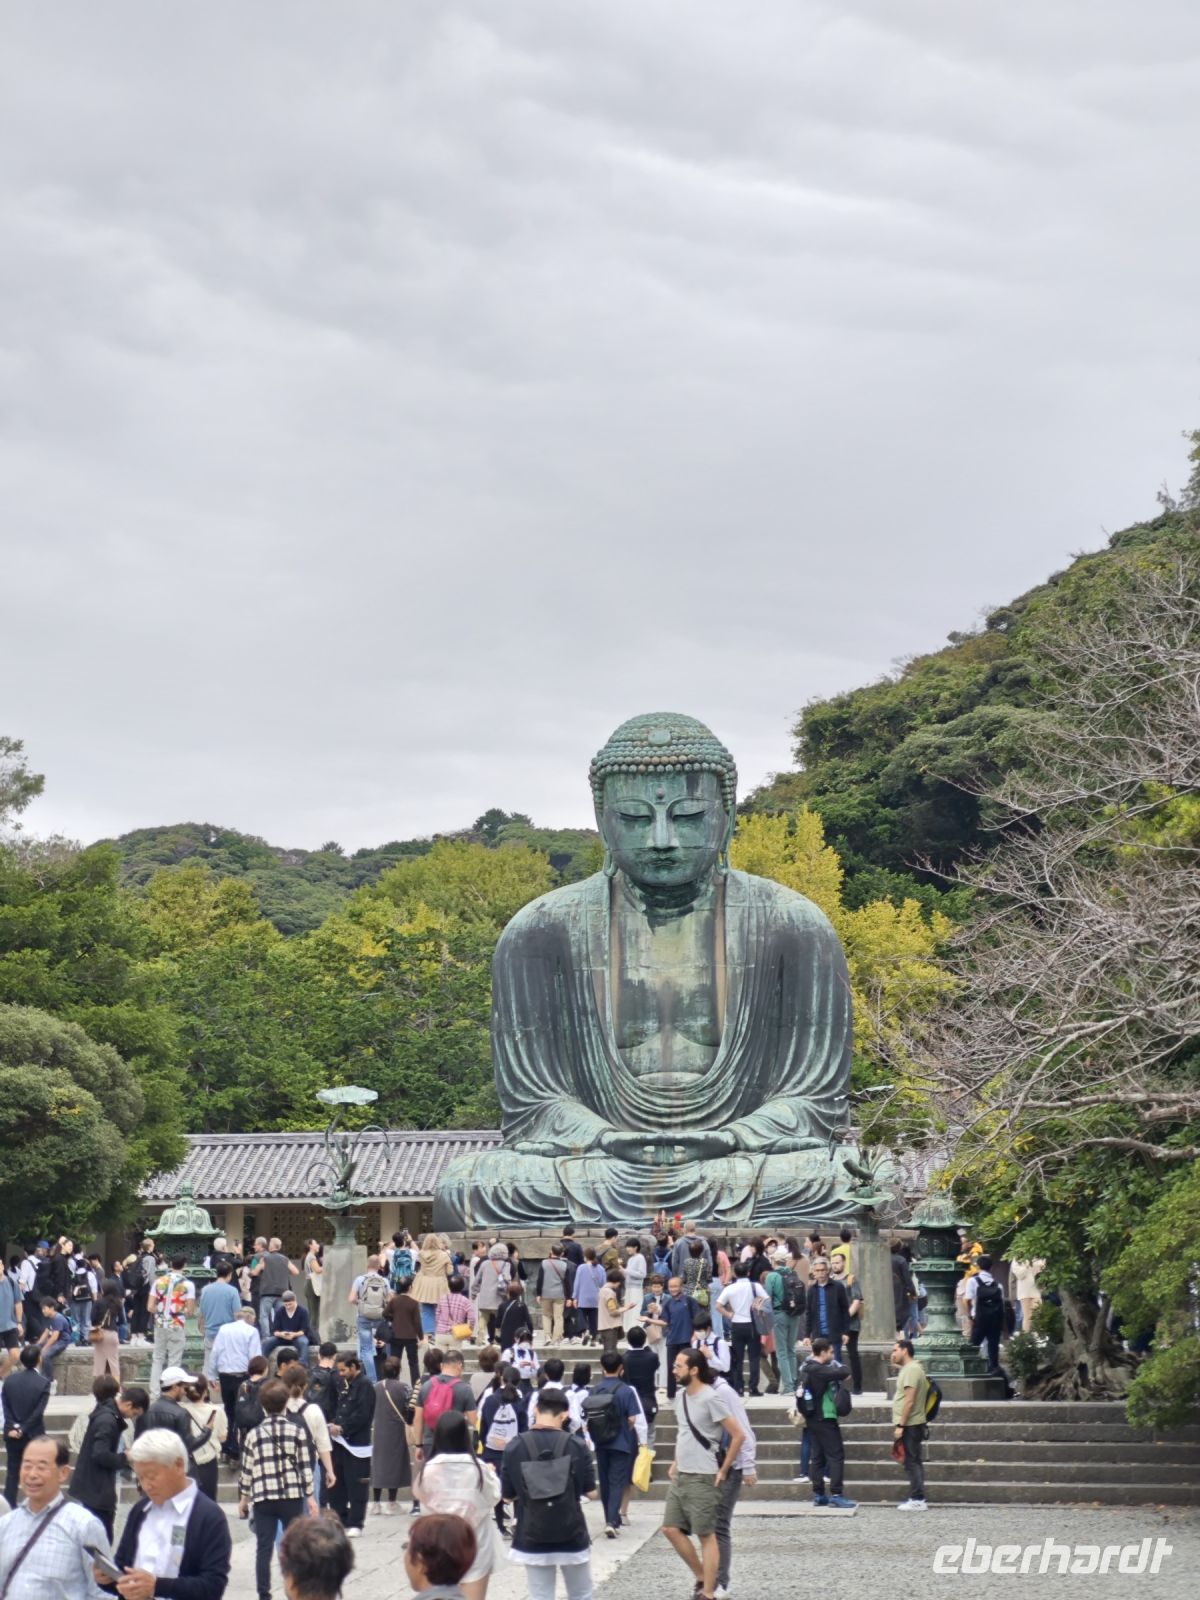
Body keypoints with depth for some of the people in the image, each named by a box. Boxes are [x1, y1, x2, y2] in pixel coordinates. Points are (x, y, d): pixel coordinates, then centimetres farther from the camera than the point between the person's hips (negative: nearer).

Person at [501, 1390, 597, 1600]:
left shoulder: (514, 1447, -6)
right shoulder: (576, 1445, -8)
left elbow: (508, 1496, -1)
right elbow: (591, 1493, -5)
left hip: (532, 1539, 0)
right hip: (571, 1536, 0)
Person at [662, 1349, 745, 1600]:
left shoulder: (710, 1399, -17)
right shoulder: (680, 1395, 9)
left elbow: (738, 1435, -17)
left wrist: (723, 1471, -12)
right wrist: (675, 1463, 16)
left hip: (703, 1478, -8)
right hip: (680, 1475, 8)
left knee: (706, 1535, -2)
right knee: (671, 1528, 7)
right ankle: (701, 1577, 21)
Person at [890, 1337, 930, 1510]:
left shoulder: (911, 1369, -16)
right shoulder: (909, 1368, 16)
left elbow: (909, 1400, -22)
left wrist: (900, 1425, -21)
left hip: (909, 1425, -10)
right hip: (911, 1424, 10)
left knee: (912, 1462, -7)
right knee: (914, 1462, 12)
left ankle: (917, 1500, -6)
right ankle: (916, 1499, 16)